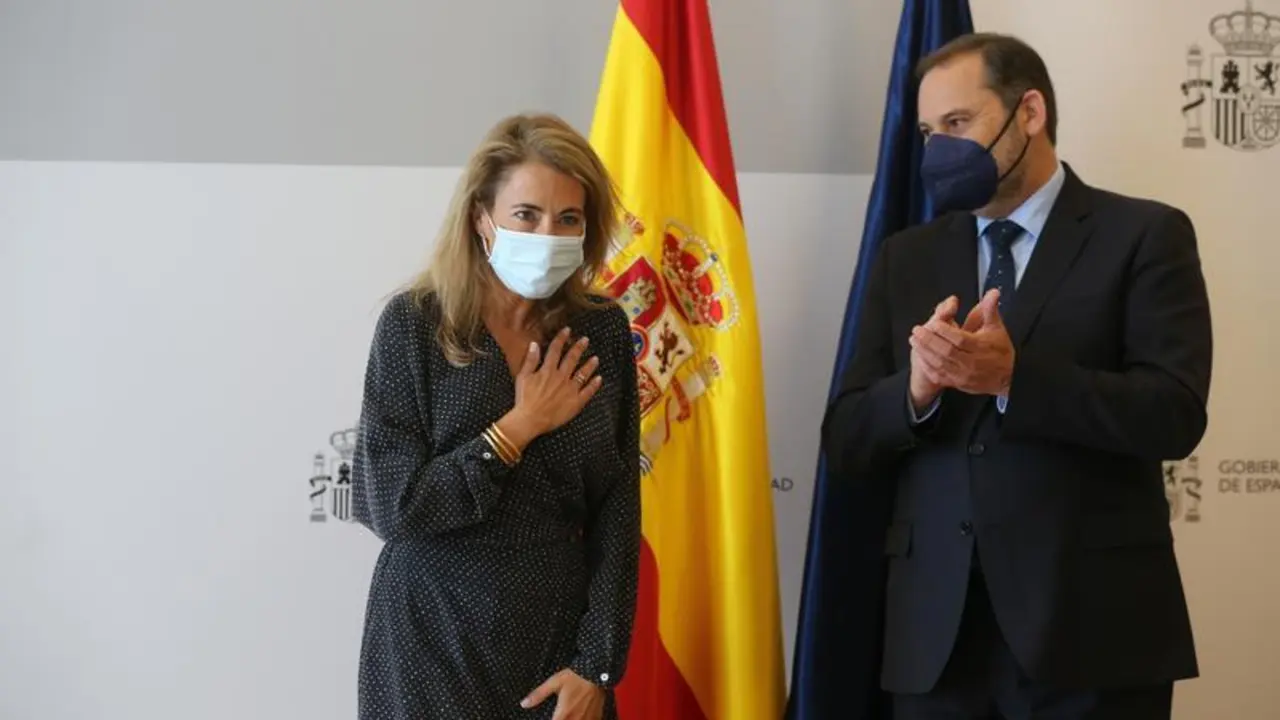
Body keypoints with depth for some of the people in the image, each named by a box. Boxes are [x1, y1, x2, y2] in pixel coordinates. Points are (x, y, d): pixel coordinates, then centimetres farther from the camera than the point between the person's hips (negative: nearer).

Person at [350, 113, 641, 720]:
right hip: (433, 642, -2)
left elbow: (617, 511, -2)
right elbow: (389, 507, -15)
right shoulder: (413, 324, -11)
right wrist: (520, 426, -16)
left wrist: (598, 662, -7)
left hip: (561, 636, 2)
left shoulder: (603, 331, -3)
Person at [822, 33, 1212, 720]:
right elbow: (845, 445, 7)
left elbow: (1174, 415, -12)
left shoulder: (1143, 235, 0)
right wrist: (917, 387, -14)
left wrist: (1015, 375, -23)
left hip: (1090, 621, -3)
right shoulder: (905, 258, 11)